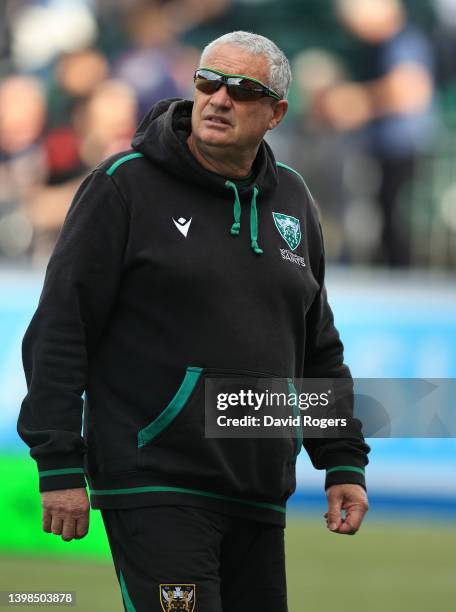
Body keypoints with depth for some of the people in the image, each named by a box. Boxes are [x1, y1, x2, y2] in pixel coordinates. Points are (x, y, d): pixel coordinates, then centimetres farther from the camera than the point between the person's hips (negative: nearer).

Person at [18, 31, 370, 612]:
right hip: (154, 487, -6)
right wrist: (59, 465, -11)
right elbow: (60, 329, -6)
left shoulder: (290, 199, 15)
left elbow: (318, 349, 24)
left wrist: (344, 461, 17)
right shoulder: (125, 185, -3)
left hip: (257, 498, 6)